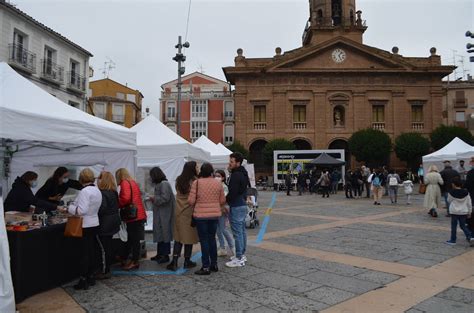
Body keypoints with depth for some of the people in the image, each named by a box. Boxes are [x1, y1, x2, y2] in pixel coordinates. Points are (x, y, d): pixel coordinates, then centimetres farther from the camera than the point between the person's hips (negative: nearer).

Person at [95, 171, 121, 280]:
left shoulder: (102, 193, -20)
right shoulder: (114, 192, 8)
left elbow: (101, 209, -23)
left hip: (105, 224, -9)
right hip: (113, 222, 9)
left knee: (104, 248, 0)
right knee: (109, 245, 17)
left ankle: (105, 271, 9)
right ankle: (107, 268, 28)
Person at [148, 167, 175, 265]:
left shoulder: (164, 184, -16)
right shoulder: (159, 184, 14)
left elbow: (165, 198, -24)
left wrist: (154, 198, -12)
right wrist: (154, 199, 8)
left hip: (165, 214, -10)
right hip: (160, 214, 10)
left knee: (164, 233, -3)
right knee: (159, 232, 15)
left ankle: (165, 255, 6)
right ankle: (160, 253, 26)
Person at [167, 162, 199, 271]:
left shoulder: (179, 181, 5)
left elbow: (179, 195, 11)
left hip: (179, 212, 5)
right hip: (190, 212, -5)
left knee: (178, 237, 10)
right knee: (189, 237, 7)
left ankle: (174, 262, 4)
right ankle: (187, 261, 16)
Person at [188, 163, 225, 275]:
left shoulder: (196, 183, -11)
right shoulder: (218, 183, -1)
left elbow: (191, 201, -11)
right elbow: (222, 201, 4)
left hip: (201, 215, -4)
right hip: (215, 215, 4)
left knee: (204, 240, 4)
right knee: (212, 238, 17)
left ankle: (206, 267, 8)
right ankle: (214, 264, 25)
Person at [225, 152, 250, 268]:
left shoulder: (236, 175, -18)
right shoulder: (243, 173, 13)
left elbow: (232, 193, -21)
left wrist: (225, 201, -6)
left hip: (236, 206, -10)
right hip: (243, 204, 10)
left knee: (237, 232, -6)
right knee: (242, 230, 16)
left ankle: (239, 259, 0)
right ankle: (242, 254, 26)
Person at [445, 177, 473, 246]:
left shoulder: (451, 192, -13)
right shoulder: (466, 192, -2)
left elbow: (449, 200, 3)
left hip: (454, 212, -3)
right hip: (463, 212, 4)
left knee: (454, 226, 5)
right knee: (463, 226, 15)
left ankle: (453, 240, 11)